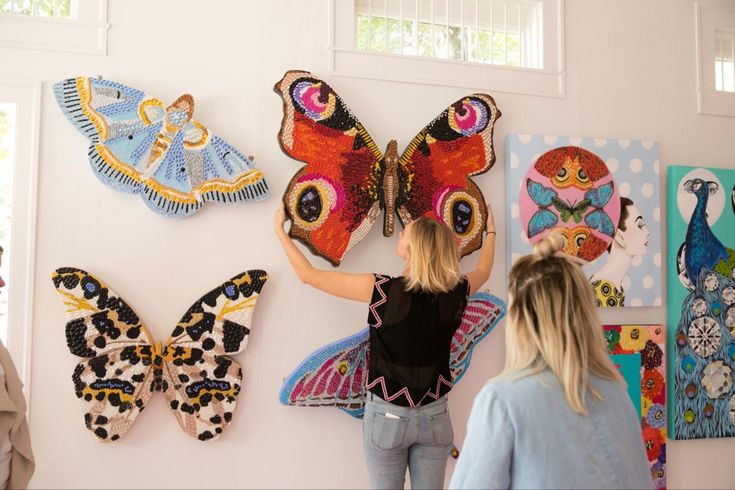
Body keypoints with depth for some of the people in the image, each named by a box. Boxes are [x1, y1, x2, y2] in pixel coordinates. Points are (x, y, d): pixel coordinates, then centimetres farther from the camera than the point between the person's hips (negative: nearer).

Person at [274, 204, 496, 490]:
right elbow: (483, 271, 15)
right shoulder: (454, 294, -10)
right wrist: (491, 232, 33)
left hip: (387, 416, -3)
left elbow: (308, 275, -12)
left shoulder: (383, 291, -20)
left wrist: (279, 228, 0)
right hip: (434, 417, 3)